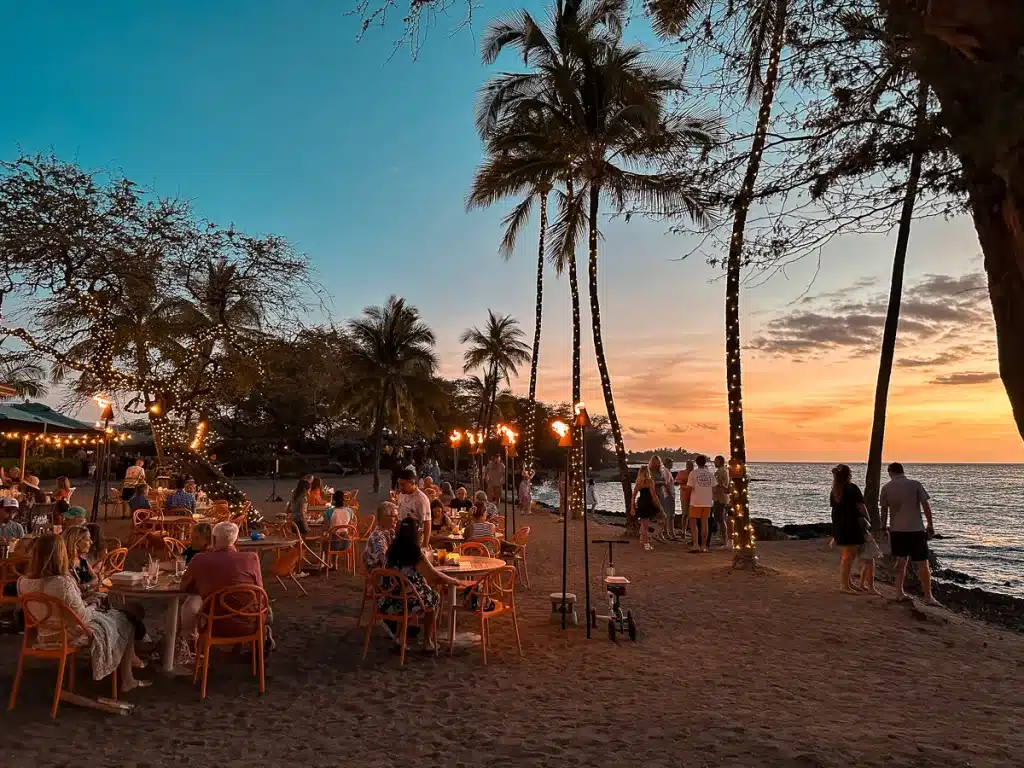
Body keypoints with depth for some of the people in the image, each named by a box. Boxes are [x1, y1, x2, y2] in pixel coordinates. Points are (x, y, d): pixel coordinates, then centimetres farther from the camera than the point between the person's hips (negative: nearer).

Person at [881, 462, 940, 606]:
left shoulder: (886, 488, 2)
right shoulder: (915, 484, -3)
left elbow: (884, 510, 5)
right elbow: (926, 506, -5)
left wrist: (883, 527, 16)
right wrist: (930, 525, 4)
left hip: (896, 530, 3)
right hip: (916, 529, -2)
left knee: (901, 561, 13)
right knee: (922, 564, 4)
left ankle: (899, 593, 13)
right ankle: (928, 597, 6)